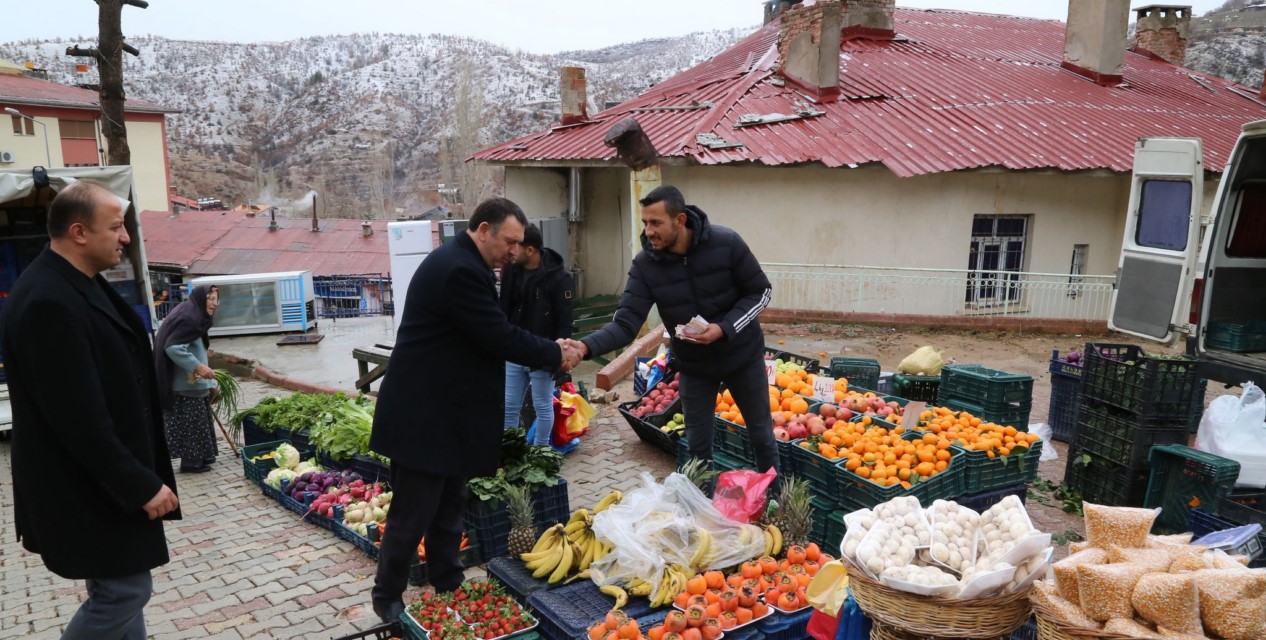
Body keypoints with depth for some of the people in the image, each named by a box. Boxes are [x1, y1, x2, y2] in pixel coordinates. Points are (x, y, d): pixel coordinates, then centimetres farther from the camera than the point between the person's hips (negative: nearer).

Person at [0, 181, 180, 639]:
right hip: (87, 486, -10)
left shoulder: (79, 284, 7)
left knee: (120, 587, 18)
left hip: (107, 479, 10)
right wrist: (140, 484, -20)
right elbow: (78, 417, -27)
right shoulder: (48, 303, -25)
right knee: (125, 588, 1)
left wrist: (139, 477, 18)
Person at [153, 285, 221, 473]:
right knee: (190, 423, -1)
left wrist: (210, 383, 20)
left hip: (194, 384, 10)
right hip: (186, 385, -10)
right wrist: (197, 366, -27)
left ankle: (200, 457, 26)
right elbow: (172, 347, -27)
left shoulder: (196, 317, 13)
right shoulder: (188, 318, -18)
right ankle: (191, 462, 7)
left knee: (198, 422, 17)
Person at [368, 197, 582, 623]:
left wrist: (548, 351, 6)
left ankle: (447, 586, 30)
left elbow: (492, 333, 15)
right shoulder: (459, 270, -22)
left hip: (444, 411, 11)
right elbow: (500, 336, -23)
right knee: (412, 515, 3)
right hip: (424, 415, -11)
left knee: (449, 508, 18)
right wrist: (555, 356, -10)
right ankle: (388, 599, 20)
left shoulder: (462, 264, 13)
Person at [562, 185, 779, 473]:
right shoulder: (645, 264, -19)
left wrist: (724, 328, -28)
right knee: (698, 445, 10)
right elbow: (626, 322, -23)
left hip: (742, 355, -1)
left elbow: (760, 292, -13)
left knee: (762, 435, 15)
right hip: (693, 365, 1)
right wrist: (587, 346, -42)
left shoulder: (726, 243, -23)